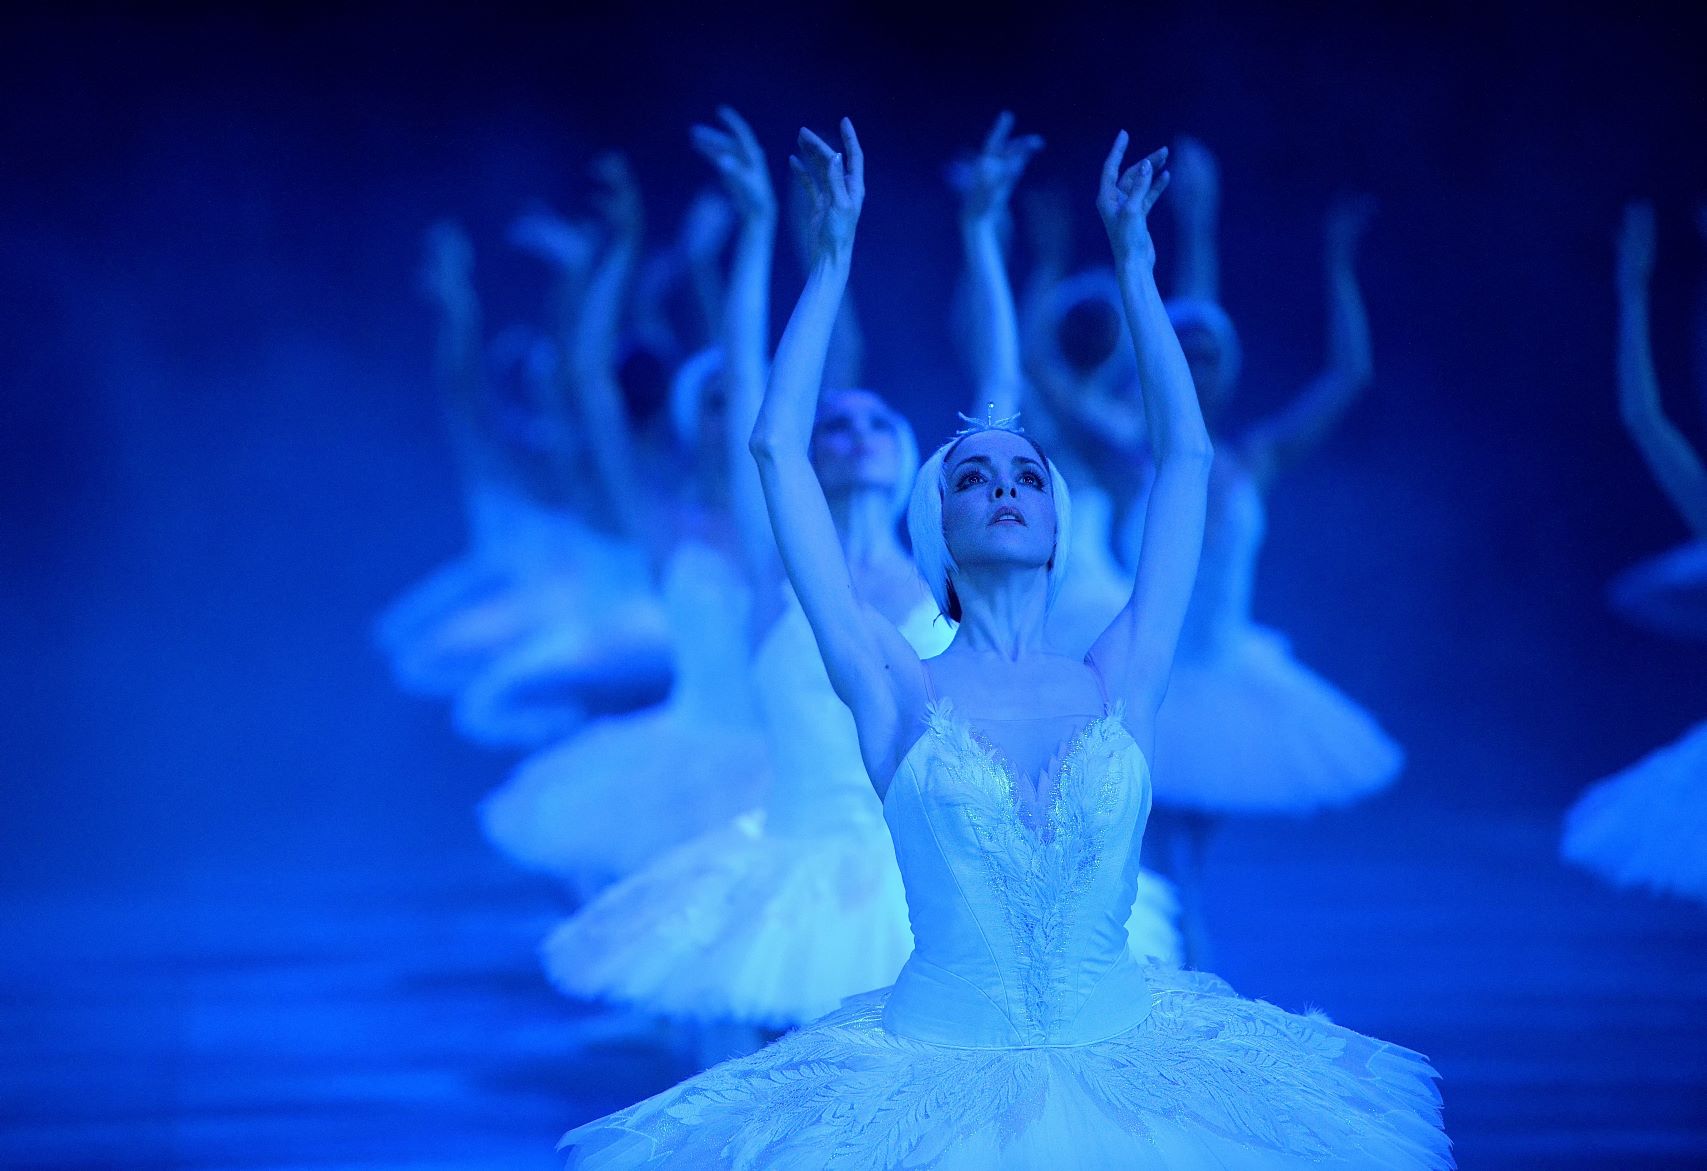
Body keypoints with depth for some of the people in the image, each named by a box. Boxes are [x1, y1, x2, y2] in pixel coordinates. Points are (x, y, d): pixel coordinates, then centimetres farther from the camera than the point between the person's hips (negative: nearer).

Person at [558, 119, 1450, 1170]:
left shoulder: (1117, 687, 4)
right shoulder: (901, 691, 0)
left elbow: (1186, 456, 9)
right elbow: (779, 446, -1)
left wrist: (1134, 262, 12)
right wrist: (834, 255, 3)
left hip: (1128, 1077, 2)